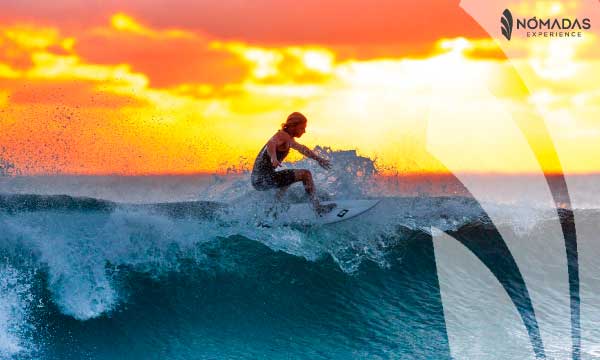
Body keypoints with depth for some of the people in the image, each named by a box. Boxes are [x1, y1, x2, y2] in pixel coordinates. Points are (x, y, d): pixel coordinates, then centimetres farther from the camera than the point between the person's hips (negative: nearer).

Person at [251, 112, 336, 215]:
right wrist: (273, 158, -54)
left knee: (288, 177, 39)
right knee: (305, 174, -9)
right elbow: (271, 144, -34)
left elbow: (302, 149, 35)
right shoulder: (282, 135, -12)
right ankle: (317, 207, -12)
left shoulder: (288, 139, 18)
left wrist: (318, 159, 39)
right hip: (264, 177, -10)